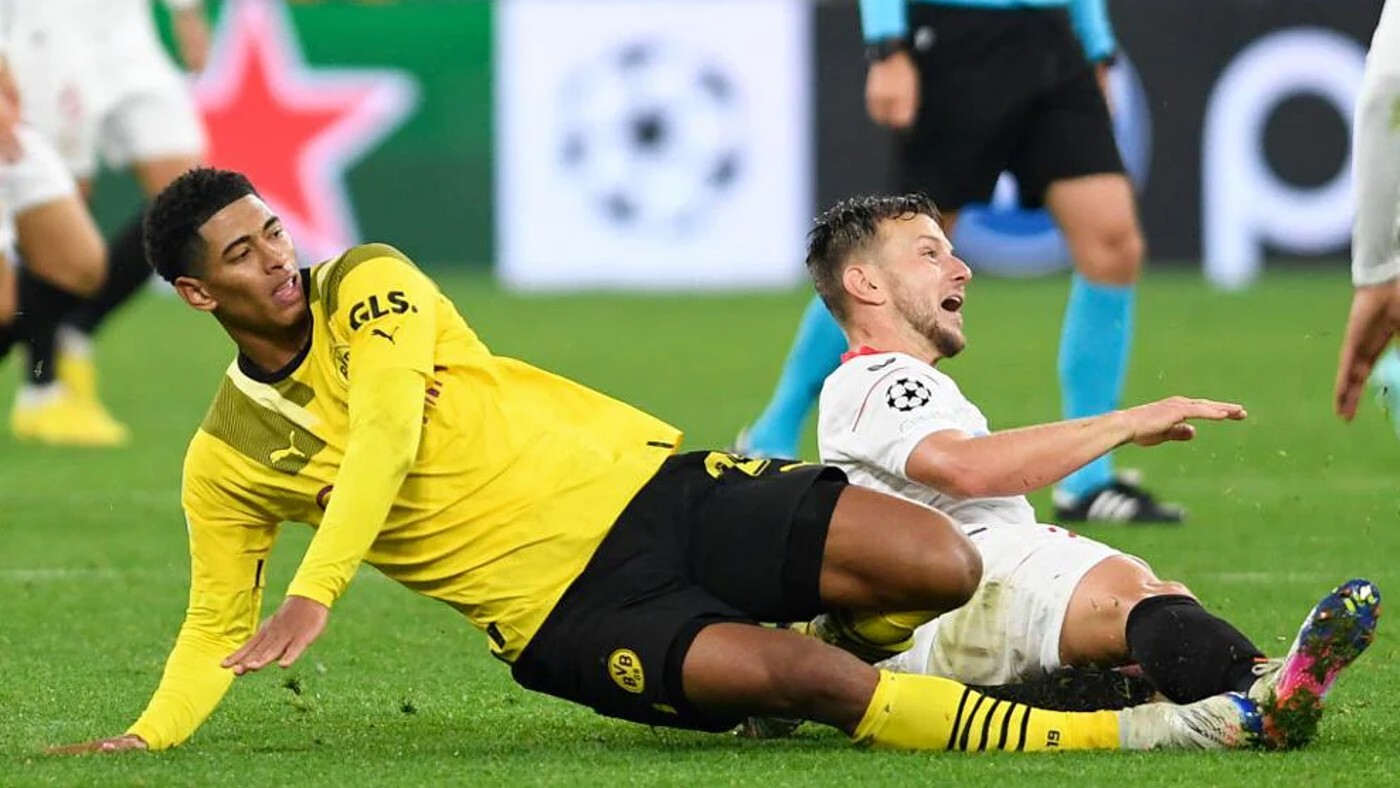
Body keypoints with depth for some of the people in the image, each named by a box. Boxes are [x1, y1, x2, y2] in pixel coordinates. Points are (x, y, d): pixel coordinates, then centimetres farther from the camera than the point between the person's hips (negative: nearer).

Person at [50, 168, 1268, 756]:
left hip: (642, 484, 2)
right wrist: (148, 733, -4)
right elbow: (216, 627, 15)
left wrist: (315, 595, -24)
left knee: (941, 566, -15)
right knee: (809, 682, -27)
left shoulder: (366, 286, 3)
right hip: (565, 614, -2)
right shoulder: (227, 462, 4)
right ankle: (1117, 734, -25)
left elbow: (388, 430, -13)